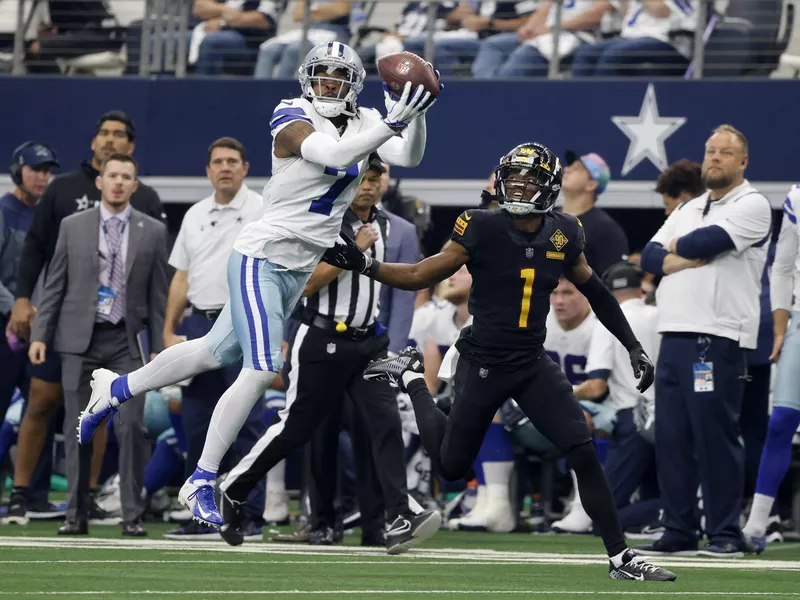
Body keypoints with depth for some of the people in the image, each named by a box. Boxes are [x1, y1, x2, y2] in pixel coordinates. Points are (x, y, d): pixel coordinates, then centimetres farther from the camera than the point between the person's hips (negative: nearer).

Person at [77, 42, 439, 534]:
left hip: (299, 270, 7)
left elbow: (408, 157, -10)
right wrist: (392, 122, -39)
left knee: (217, 353, 18)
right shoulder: (293, 120, -15)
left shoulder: (363, 123, 3)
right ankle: (201, 484, -5)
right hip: (261, 258, -7)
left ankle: (116, 389, 40)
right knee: (263, 371, -15)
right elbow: (334, 155, -32)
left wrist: (416, 116, -26)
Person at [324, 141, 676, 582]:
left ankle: (620, 559, -2)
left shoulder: (563, 235, -3)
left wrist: (633, 347, 14)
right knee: (451, 467, 12)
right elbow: (420, 276, -6)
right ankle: (412, 378, 37)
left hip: (534, 367, 3)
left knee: (584, 455, -11)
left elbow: (594, 292, 13)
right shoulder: (482, 230, -14)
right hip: (483, 367, -3)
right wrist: (364, 265, -18)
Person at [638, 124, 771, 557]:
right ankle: (679, 533, 11)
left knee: (715, 436, -8)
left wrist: (677, 246, 5)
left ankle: (725, 534, -3)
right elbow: (650, 257, 13)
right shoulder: (688, 210, 22)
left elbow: (710, 240, -16)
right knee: (671, 437, 6)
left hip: (718, 339, -8)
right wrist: (687, 258, -7)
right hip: (674, 337, 8)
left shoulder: (752, 205, -1)